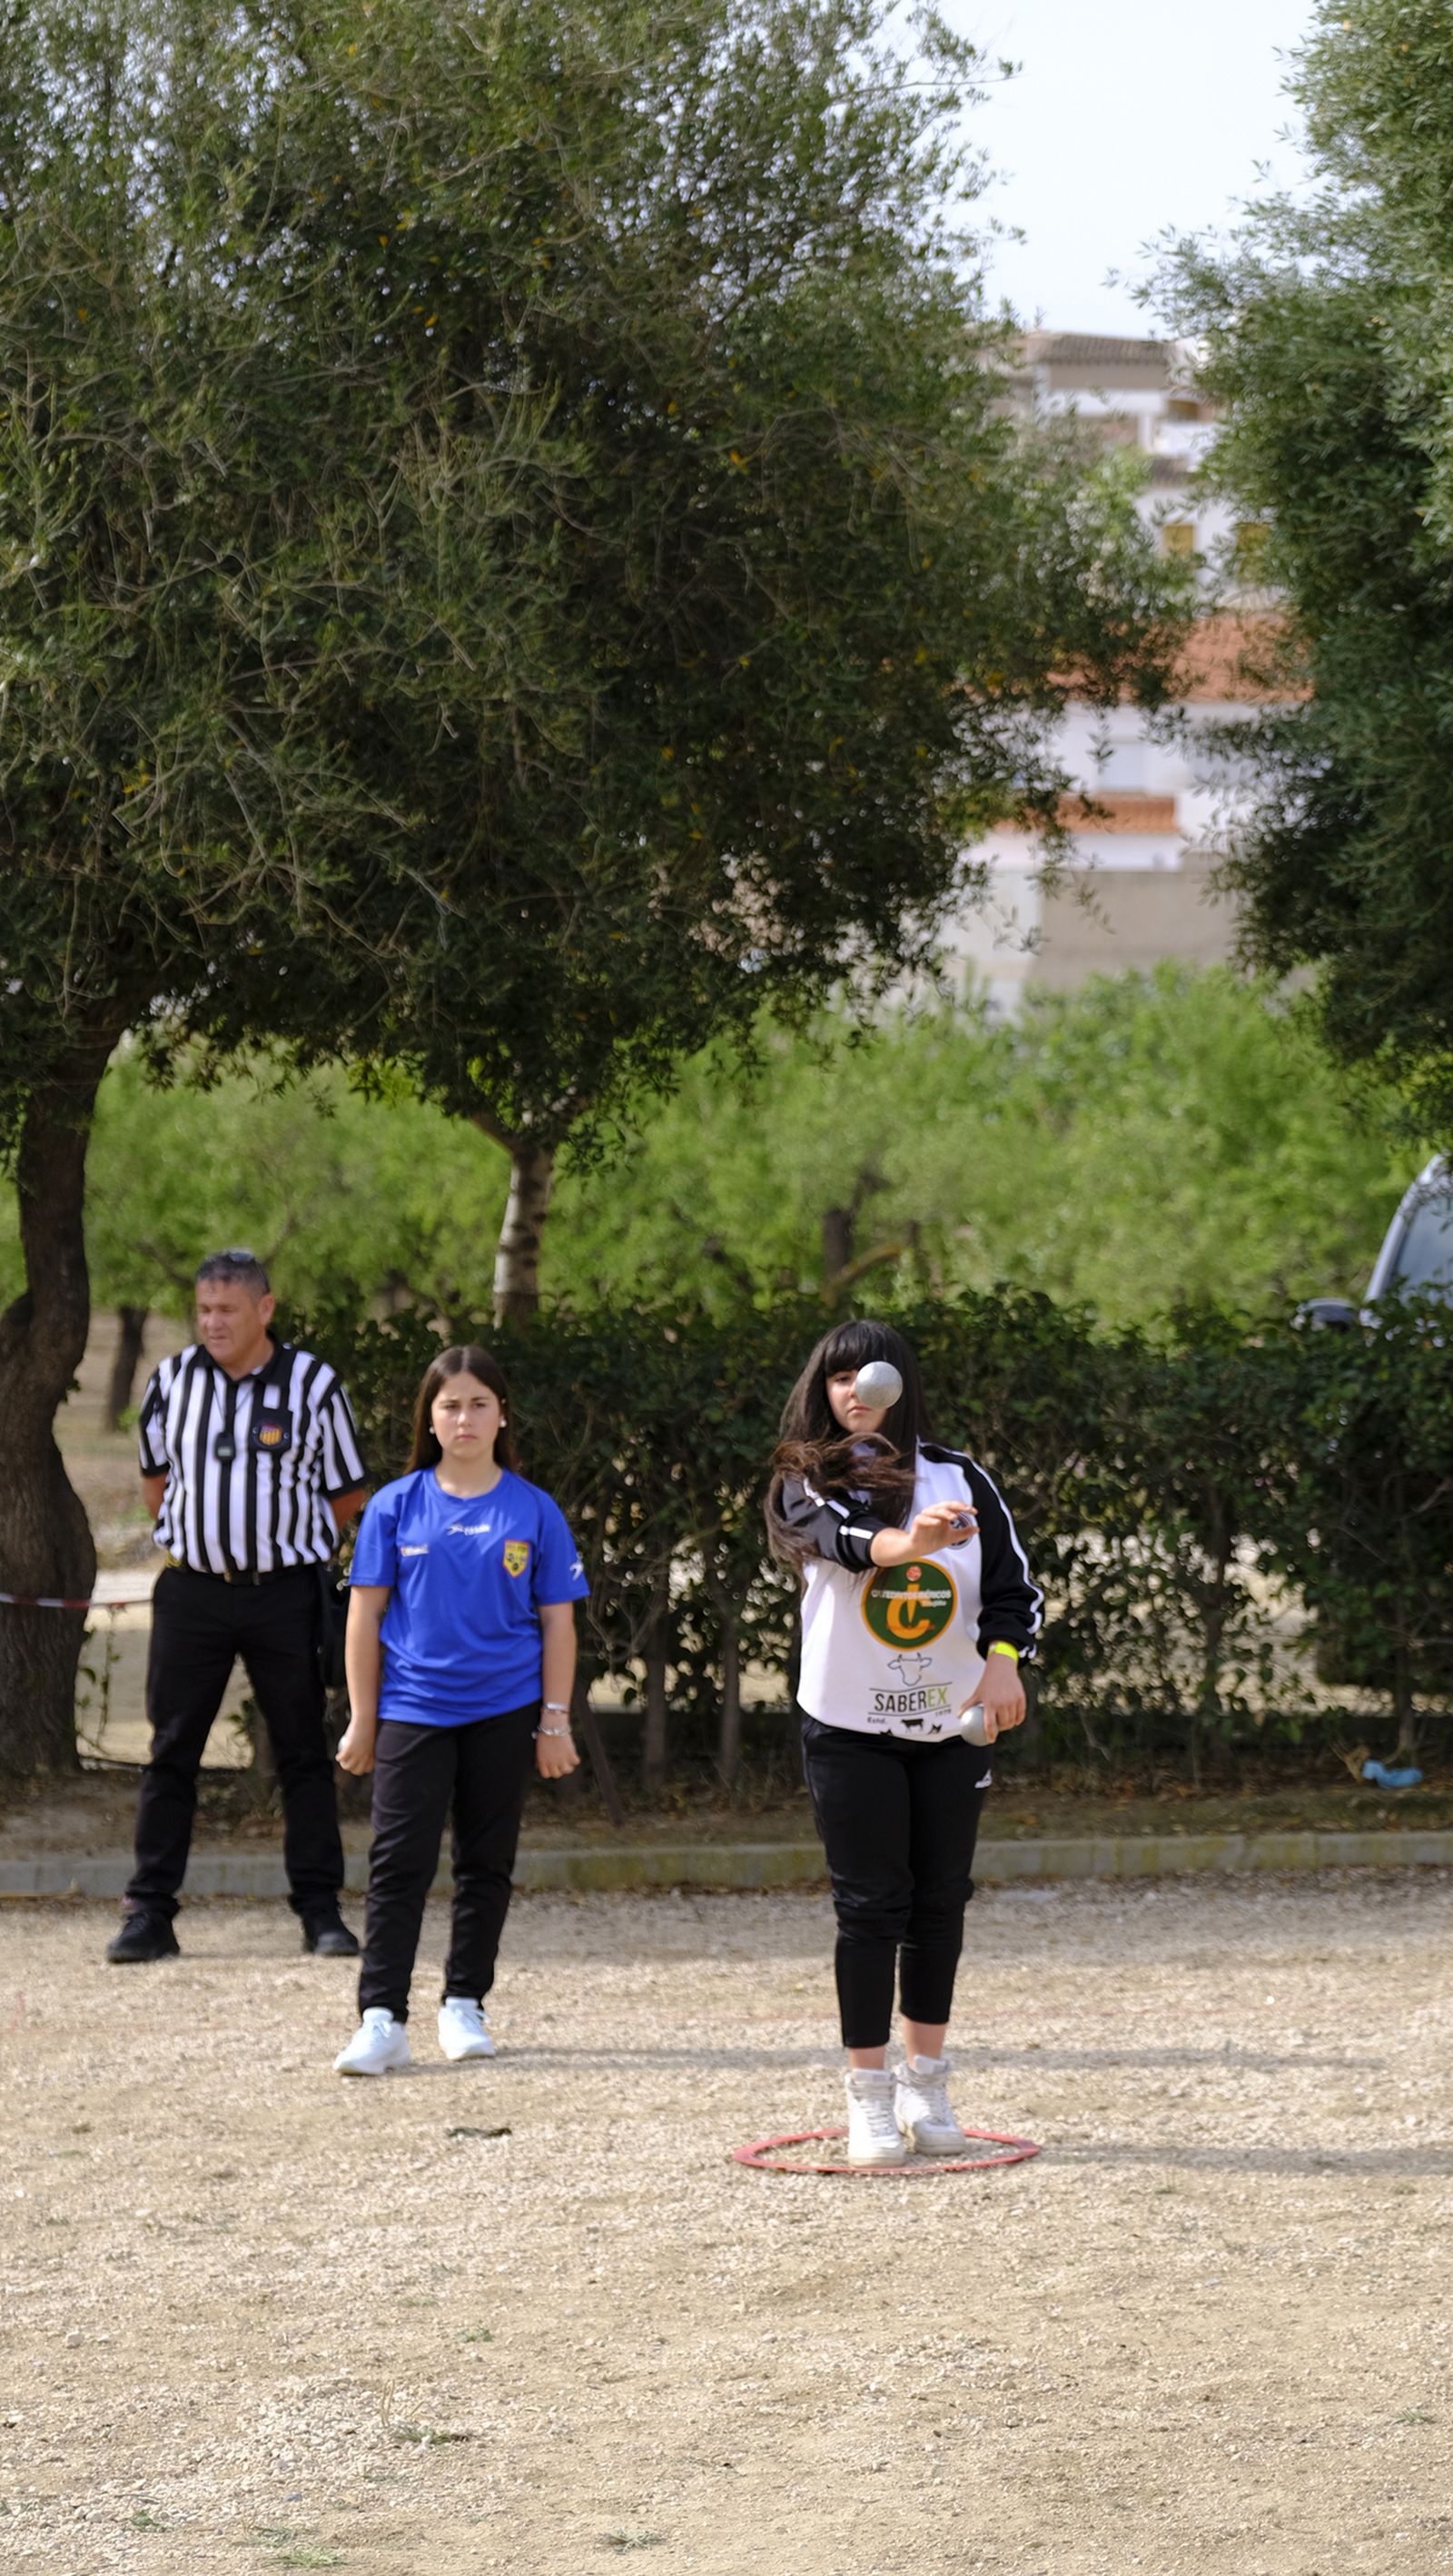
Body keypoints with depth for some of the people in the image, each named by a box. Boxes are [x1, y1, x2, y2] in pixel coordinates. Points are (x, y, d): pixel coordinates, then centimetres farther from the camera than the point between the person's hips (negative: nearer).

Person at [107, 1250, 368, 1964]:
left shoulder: (314, 1385, -3)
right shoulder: (172, 1381, 4)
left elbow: (346, 1495, 6)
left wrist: (286, 1547, 10)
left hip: (284, 1591, -2)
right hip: (191, 1591, 2)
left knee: (303, 1752, 4)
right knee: (171, 1751, 2)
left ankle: (321, 1909, 10)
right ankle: (149, 1913, 5)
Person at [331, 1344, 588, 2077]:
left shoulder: (533, 1511, 1)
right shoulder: (396, 1506, 1)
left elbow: (557, 1622, 4)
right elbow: (366, 1615, 4)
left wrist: (555, 1721, 0)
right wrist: (362, 1720, 1)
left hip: (503, 1712, 1)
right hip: (413, 1708, -1)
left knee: (487, 1865, 9)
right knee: (399, 1864, -7)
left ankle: (465, 2006, 21)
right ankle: (382, 2021, -9)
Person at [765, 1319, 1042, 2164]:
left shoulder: (961, 1477, 3)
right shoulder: (810, 1481, -4)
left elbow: (1013, 1581, -2)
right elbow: (843, 1536, -27)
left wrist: (1002, 1658, -22)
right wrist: (908, 1541, -49)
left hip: (951, 1724, 3)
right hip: (850, 1728, -3)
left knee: (941, 1902, 8)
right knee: (871, 1905, -4)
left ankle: (926, 2086, 21)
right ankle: (870, 2098, 2)